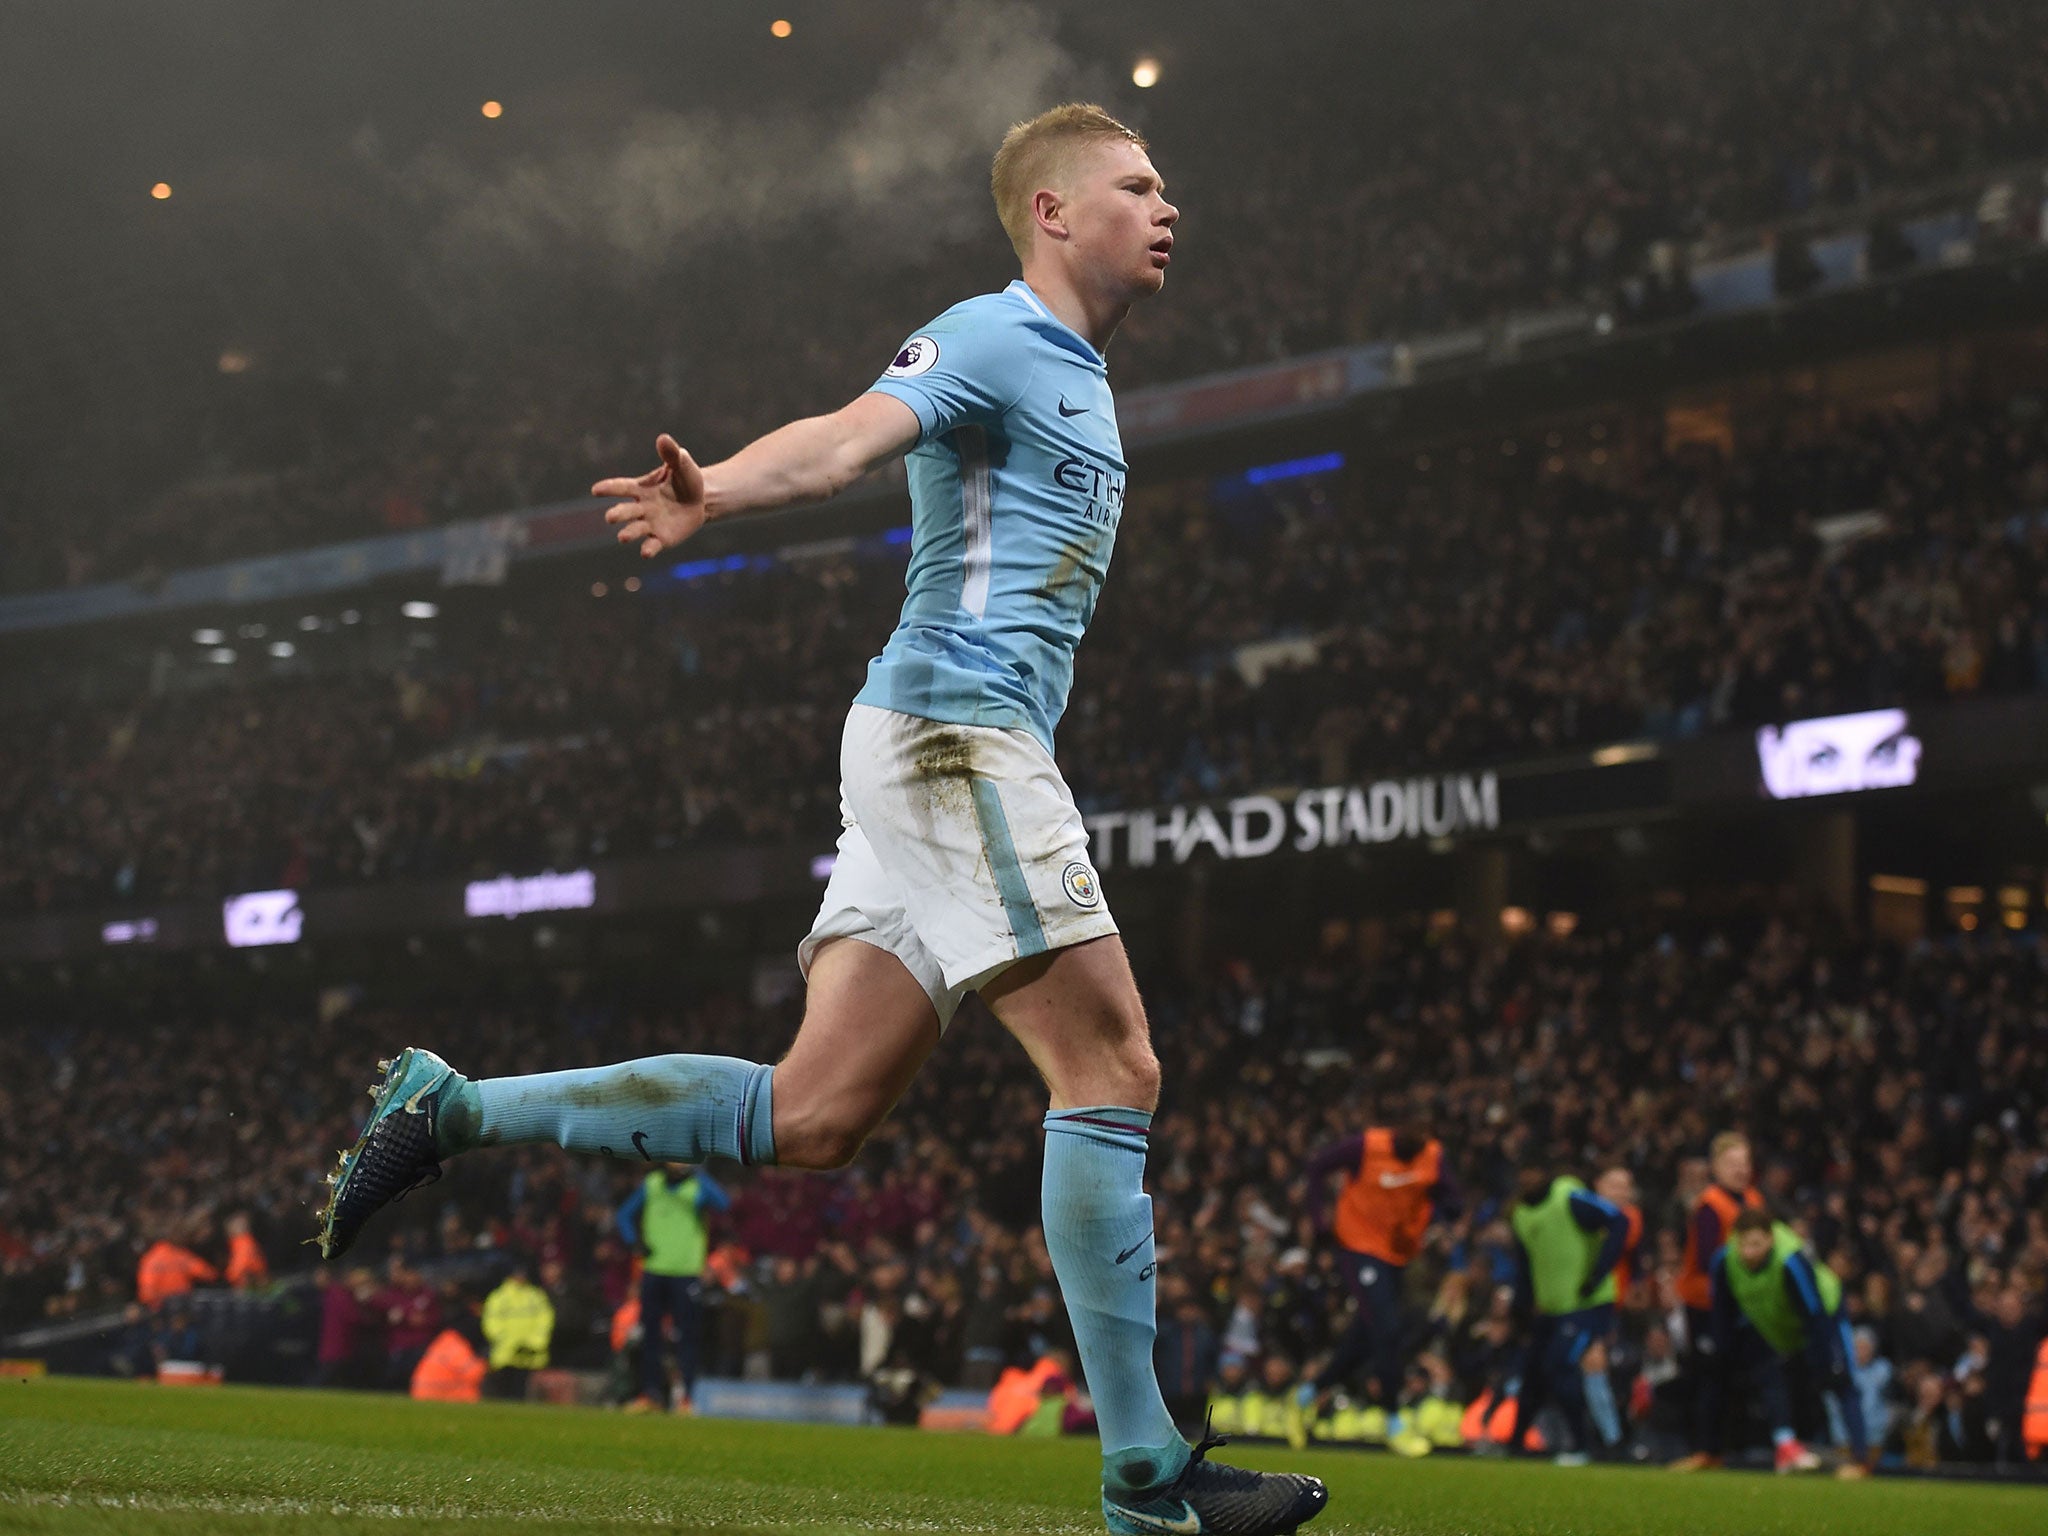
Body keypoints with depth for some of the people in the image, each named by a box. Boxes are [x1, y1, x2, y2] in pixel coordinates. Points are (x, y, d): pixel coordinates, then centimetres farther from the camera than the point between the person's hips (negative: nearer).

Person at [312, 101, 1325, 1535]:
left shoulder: (1079, 376, 24)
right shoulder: (992, 339, -7)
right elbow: (849, 435, -26)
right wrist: (713, 494, -43)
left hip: (972, 743, 9)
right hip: (957, 728, -9)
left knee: (812, 1116, 2)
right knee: (1113, 1070, -10)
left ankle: (453, 1108, 9)